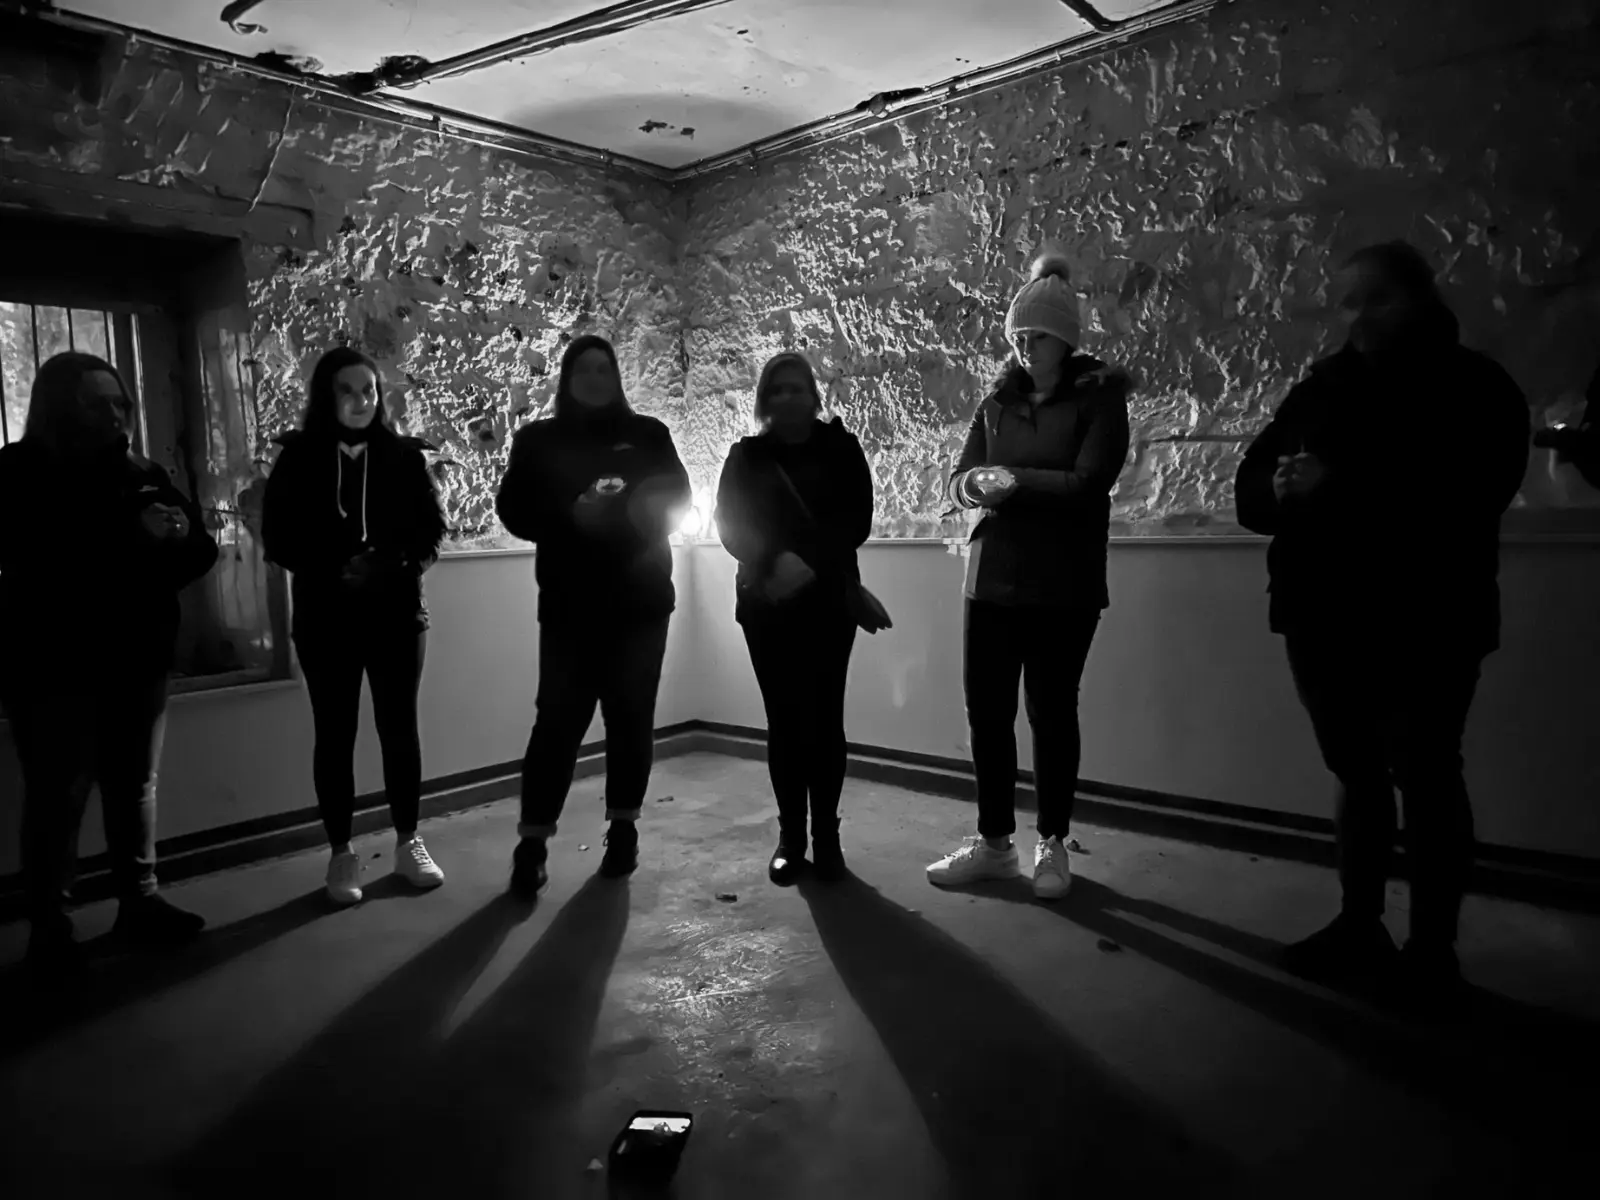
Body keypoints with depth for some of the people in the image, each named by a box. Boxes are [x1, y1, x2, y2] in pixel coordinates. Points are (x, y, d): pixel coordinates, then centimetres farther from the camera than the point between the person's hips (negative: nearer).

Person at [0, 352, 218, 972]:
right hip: (54, 665, -4)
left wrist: (181, 535, -14)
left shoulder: (143, 474, 10)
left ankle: (140, 900, 16)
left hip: (137, 658, 4)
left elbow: (198, 554, 8)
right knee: (58, 792, -3)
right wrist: (130, 530, -23)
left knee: (136, 784, 7)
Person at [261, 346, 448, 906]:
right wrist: (335, 570, -19)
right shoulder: (298, 458, 0)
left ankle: (408, 842, 20)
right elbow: (279, 538, -4)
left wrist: (401, 565, -16)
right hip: (325, 618, -1)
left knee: (400, 727, 7)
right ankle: (341, 854, 17)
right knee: (335, 734, 5)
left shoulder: (404, 455, 3)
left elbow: (430, 527, 3)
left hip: (397, 613, 1)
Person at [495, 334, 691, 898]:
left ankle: (624, 827, 16)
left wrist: (633, 510, -16)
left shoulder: (648, 434, 9)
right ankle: (532, 841, -1)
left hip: (640, 599, 1)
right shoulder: (537, 440, 7)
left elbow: (677, 498, 4)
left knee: (631, 714, 4)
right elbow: (515, 511, -1)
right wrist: (571, 514, -19)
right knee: (559, 717, -7)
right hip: (569, 603, -1)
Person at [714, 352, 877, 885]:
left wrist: (807, 560, -18)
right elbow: (729, 524, 0)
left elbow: (857, 520, -3)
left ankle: (826, 836, 5)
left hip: (828, 601, -1)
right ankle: (790, 836, 8)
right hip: (765, 601, 1)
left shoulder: (840, 448, 5)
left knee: (823, 717, -3)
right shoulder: (746, 455, 9)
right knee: (783, 720, 1)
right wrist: (771, 565, -17)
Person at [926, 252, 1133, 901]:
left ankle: (1053, 845, 20)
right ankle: (993, 842, 18)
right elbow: (960, 480, 6)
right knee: (986, 708, 3)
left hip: (1063, 584, -4)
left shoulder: (1100, 395, -1)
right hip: (993, 575, 4)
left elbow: (1088, 484, -13)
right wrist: (979, 483, -16)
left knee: (1051, 711, 3)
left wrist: (1013, 479, -13)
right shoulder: (999, 399, 11)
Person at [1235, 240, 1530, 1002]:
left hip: (1425, 621, -4)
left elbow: (1455, 501, -19)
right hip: (1324, 617, 4)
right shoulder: (1322, 386, 10)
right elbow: (1251, 490, 4)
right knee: (1358, 773, 12)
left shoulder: (1474, 387, -2)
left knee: (1423, 776, 2)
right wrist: (1282, 488, -18)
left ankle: (1431, 949, 12)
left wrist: (1337, 489, -23)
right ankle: (1359, 927, 22)